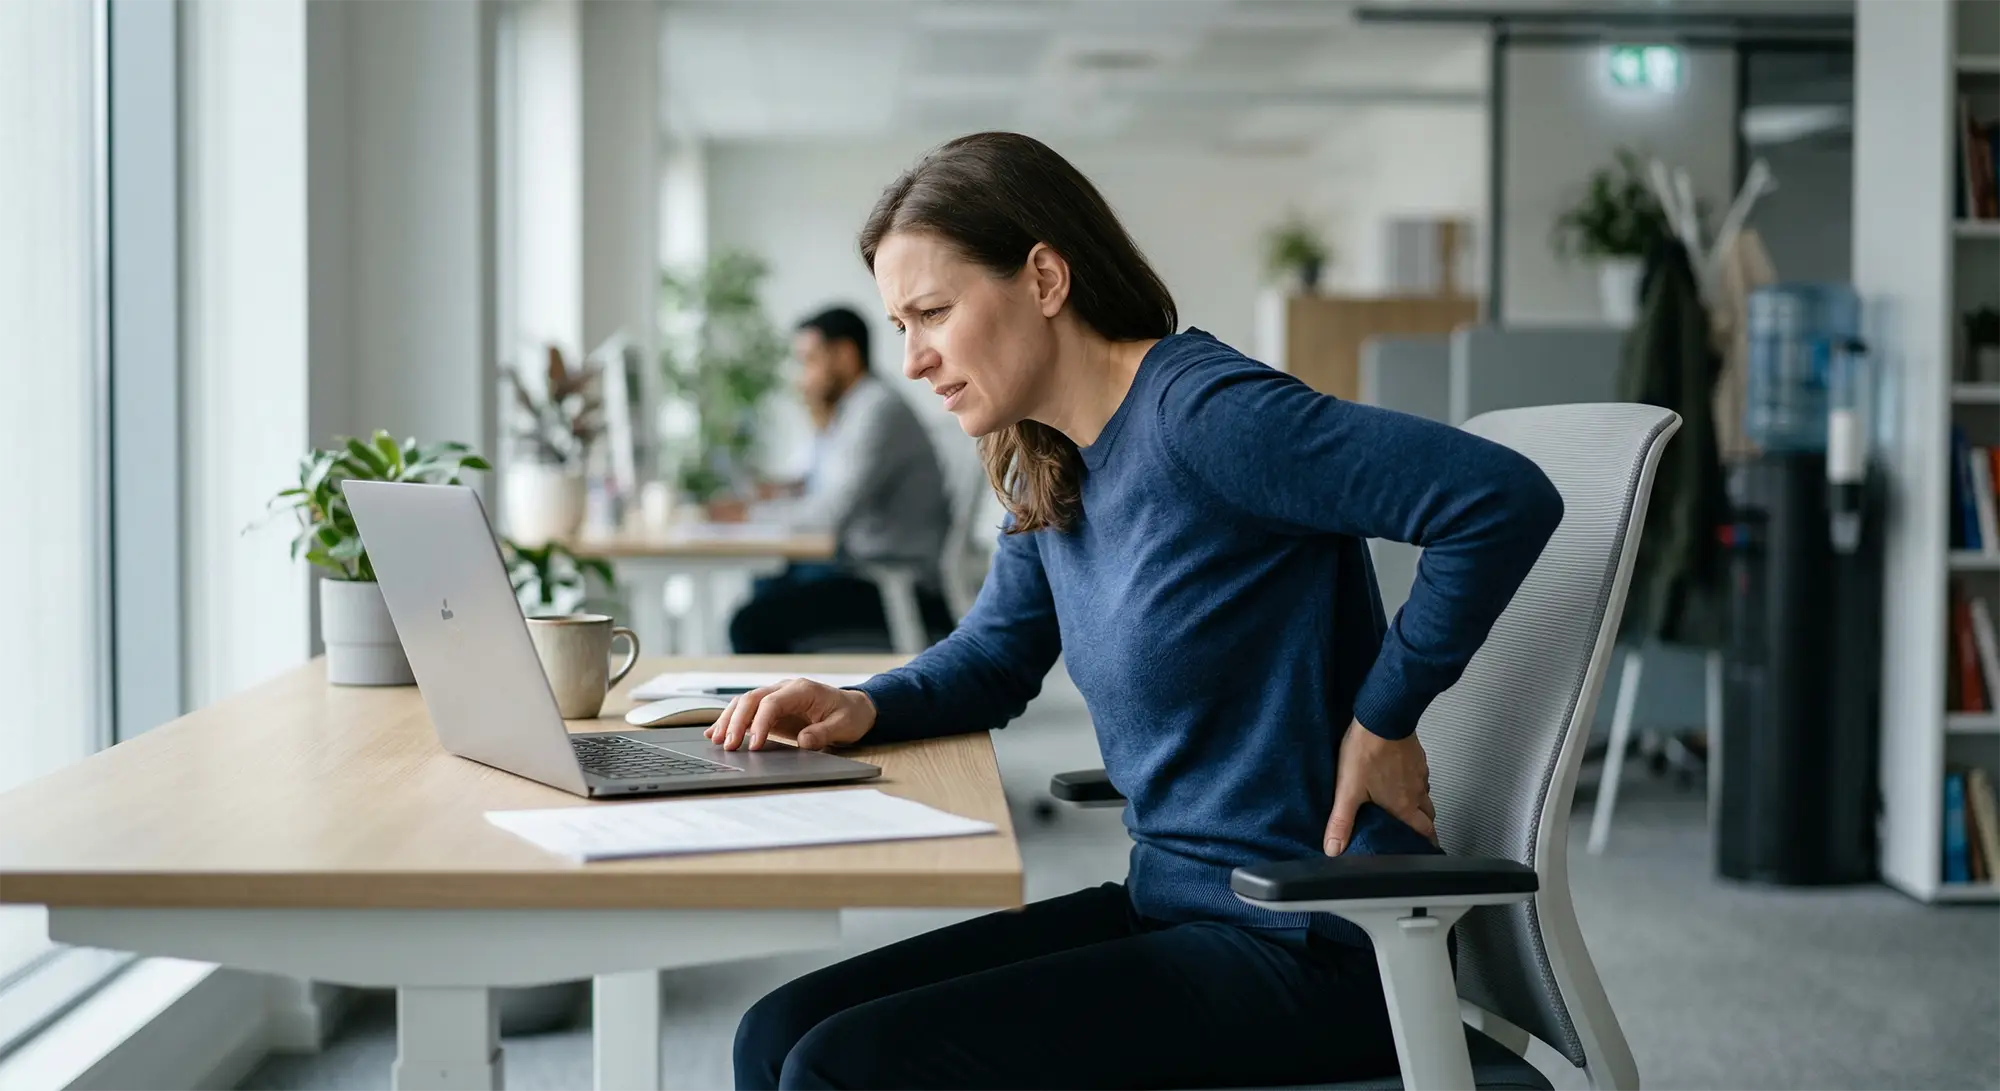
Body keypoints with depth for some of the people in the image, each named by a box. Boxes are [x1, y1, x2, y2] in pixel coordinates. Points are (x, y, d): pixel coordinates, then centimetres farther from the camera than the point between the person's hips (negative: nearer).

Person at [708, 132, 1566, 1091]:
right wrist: (863, 708, 2)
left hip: (1308, 950, -9)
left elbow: (1507, 496, -27)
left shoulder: (1198, 412, -19)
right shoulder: (1050, 473, 9)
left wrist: (1382, 718, -18)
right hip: (1167, 905, 9)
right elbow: (993, 653, 23)